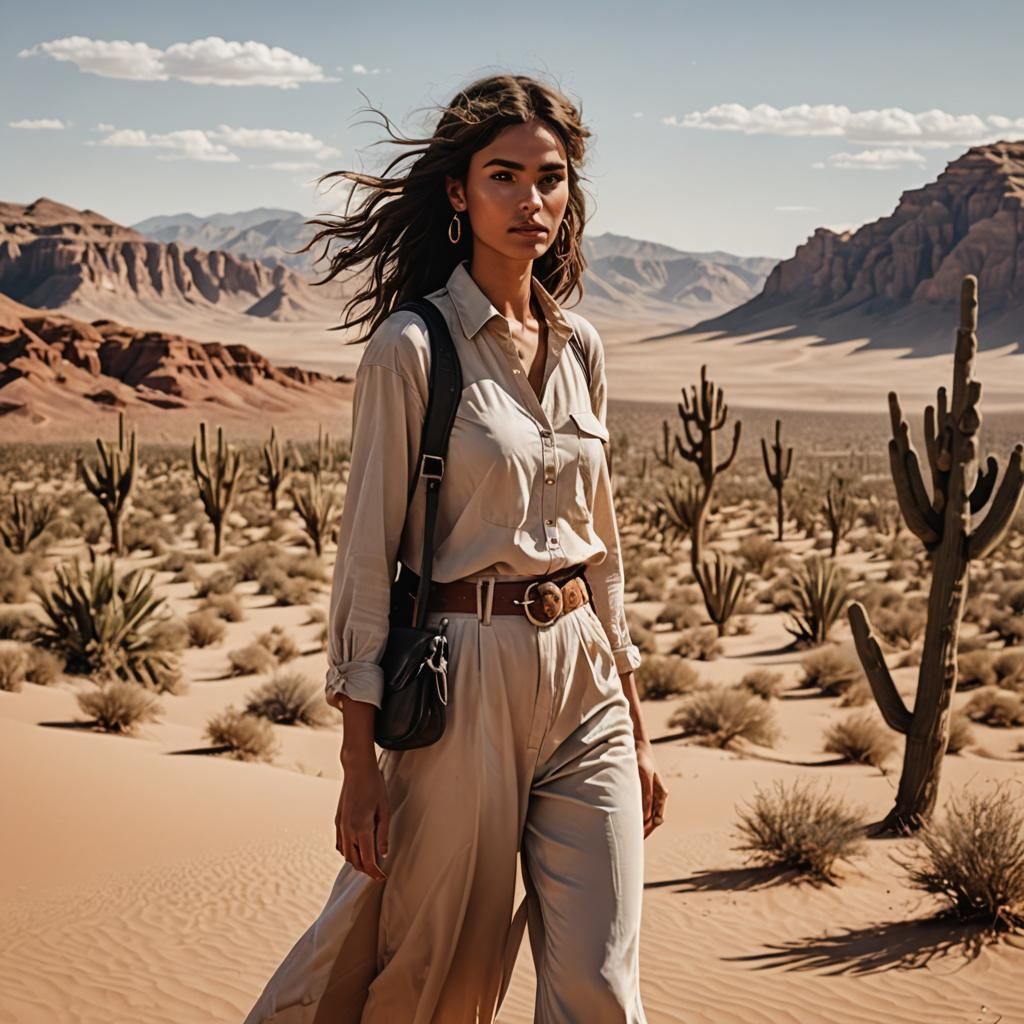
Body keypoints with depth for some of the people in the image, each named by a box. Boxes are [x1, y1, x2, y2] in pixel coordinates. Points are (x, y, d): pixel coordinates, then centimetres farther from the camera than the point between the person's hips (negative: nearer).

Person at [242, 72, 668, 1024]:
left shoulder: (578, 345, 9)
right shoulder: (412, 347, -9)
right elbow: (367, 554, -9)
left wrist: (636, 728, 15)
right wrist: (359, 761, -11)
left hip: (584, 679, 5)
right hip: (467, 680, -5)